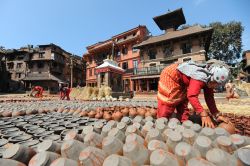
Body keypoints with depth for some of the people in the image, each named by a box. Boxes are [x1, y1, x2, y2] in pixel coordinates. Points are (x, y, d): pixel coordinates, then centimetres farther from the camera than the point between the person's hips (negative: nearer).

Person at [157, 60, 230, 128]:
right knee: (166, 108, -9)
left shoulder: (209, 80, -3)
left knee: (182, 106, 13)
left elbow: (209, 98, 2)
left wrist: (217, 115, -1)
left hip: (182, 82, 10)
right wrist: (204, 114, -45)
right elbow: (192, 96, -43)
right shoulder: (201, 77, -33)